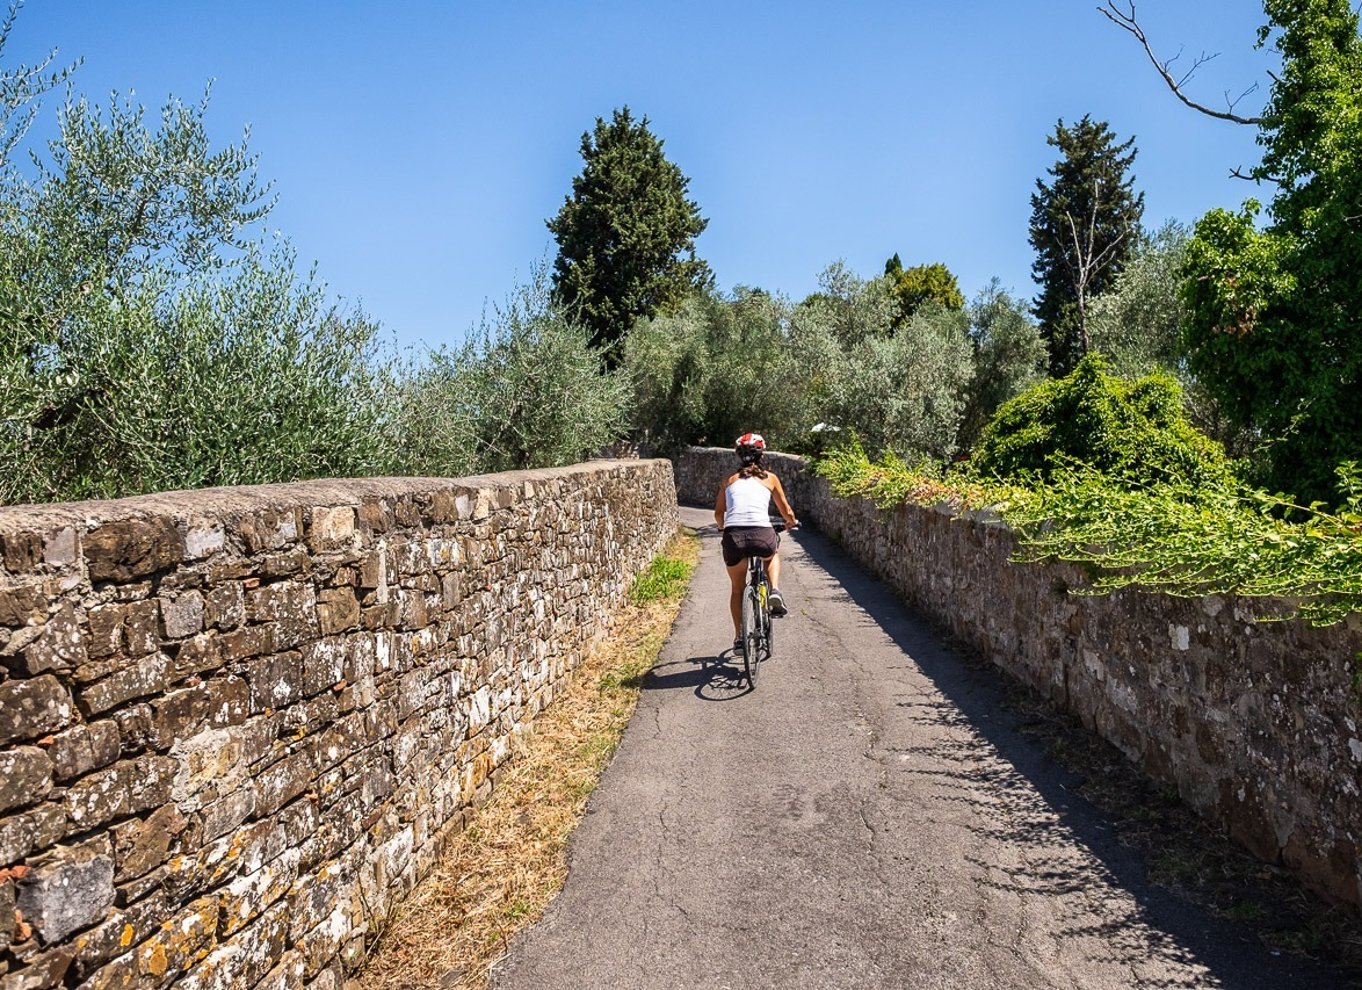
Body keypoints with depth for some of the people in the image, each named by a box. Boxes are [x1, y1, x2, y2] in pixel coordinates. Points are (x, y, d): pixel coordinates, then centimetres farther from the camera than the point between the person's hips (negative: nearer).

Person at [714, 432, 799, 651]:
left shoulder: (730, 479, 21)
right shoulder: (769, 478, 18)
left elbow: (718, 514, 21)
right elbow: (786, 512, 24)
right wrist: (792, 522, 47)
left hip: (733, 536, 1)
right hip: (762, 534, -1)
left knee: (737, 588, 24)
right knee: (772, 557, 36)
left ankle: (739, 636, 22)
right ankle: (775, 591, 12)